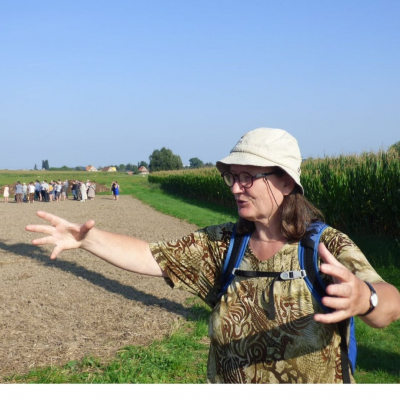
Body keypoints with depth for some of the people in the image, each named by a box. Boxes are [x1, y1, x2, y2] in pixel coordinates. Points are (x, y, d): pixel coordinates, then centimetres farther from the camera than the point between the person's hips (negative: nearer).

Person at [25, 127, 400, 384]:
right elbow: (149, 257, -3)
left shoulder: (327, 246, -16)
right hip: (226, 381, 4)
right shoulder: (221, 243, -3)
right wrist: (87, 238, -18)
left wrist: (362, 297, -54)